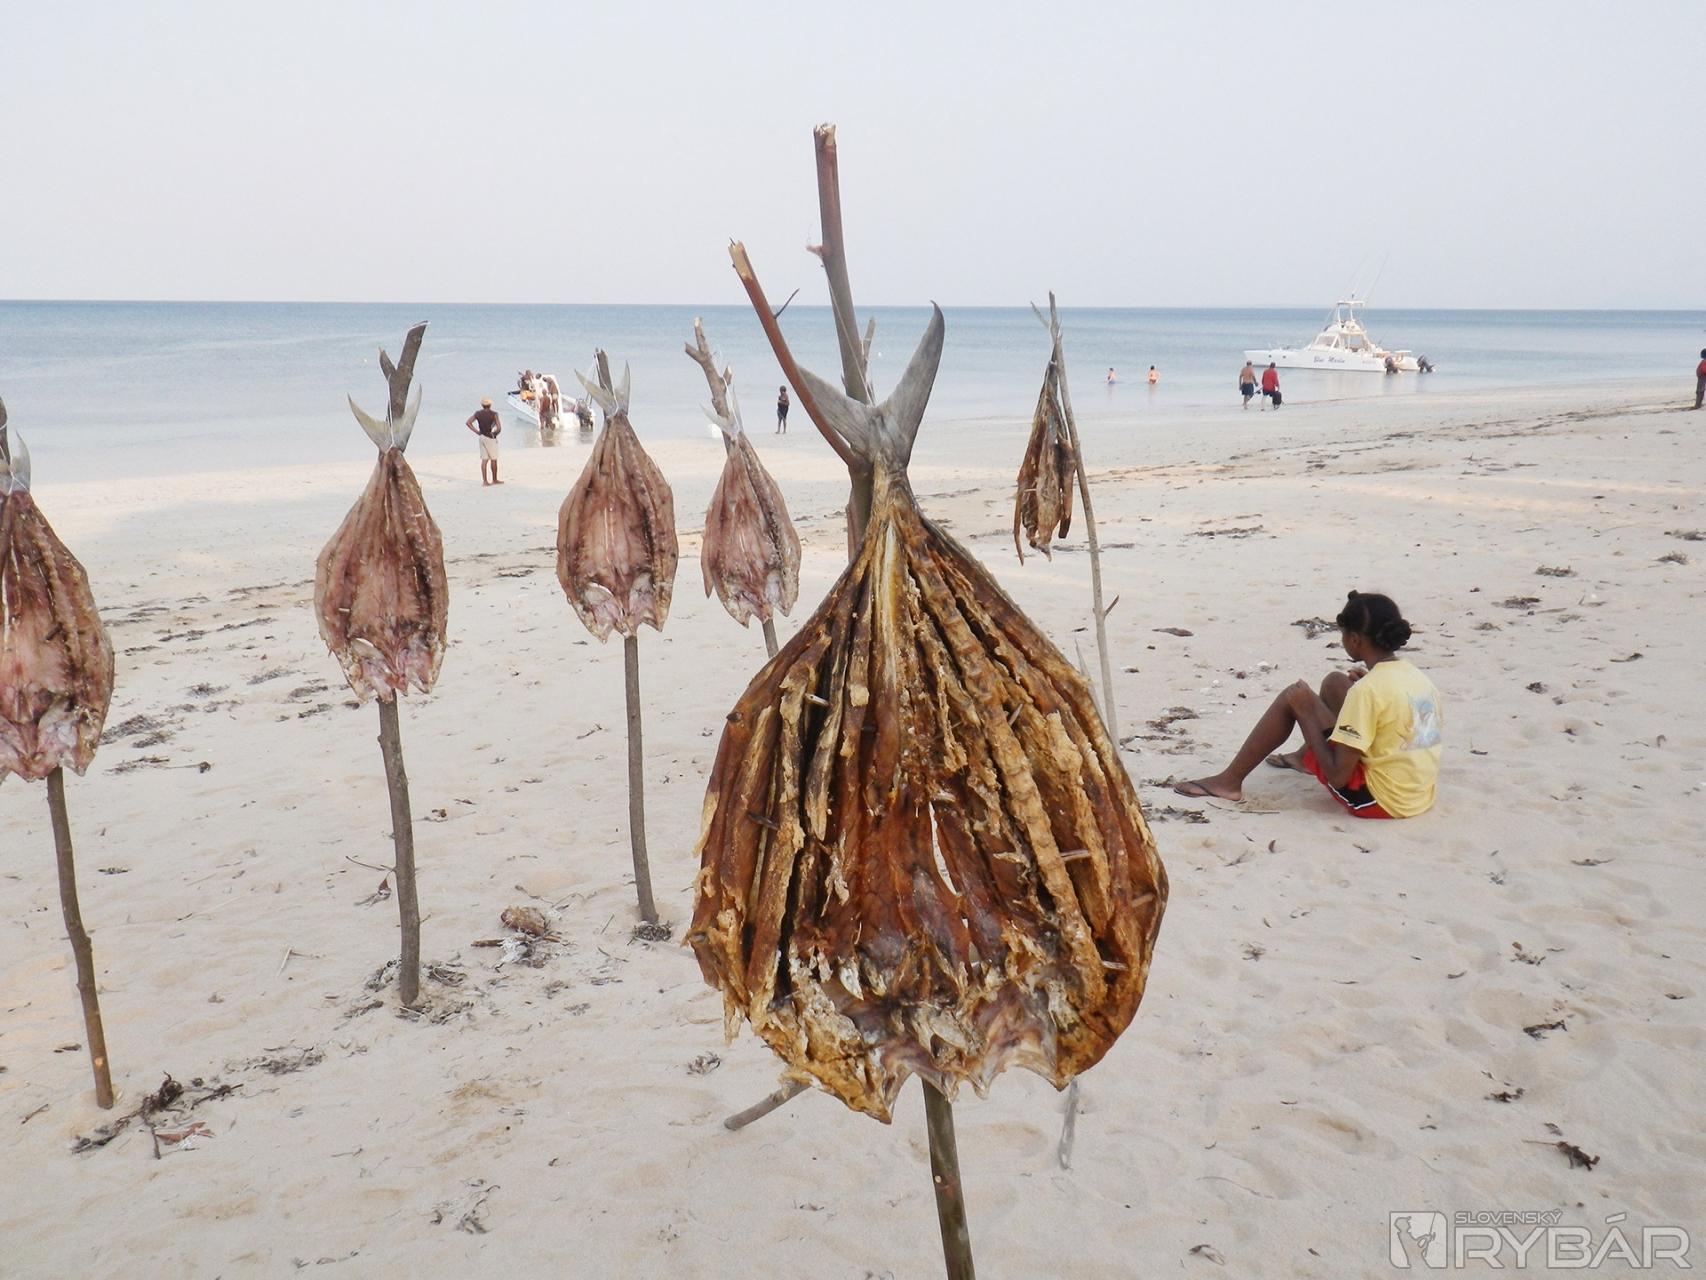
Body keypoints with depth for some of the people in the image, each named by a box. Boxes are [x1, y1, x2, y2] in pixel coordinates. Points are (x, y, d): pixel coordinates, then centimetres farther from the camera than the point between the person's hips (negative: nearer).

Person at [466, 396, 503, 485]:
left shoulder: (477, 413, 2)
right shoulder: (494, 414, -12)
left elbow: (468, 422, 0)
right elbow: (499, 428, -18)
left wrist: (477, 431, 3)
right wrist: (494, 433, 3)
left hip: (482, 437, 5)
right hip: (491, 438, -5)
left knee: (484, 459, 8)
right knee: (493, 459, 7)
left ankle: (484, 480, 6)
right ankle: (494, 480, 17)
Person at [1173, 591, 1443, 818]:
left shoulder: (1368, 690, -21)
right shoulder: (1419, 678, 2)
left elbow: (1337, 776, -22)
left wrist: (1305, 710, -11)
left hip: (1379, 799, -8)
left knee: (1294, 698, -4)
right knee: (1334, 683, 18)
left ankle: (1230, 781, 5)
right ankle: (1304, 756, 44)